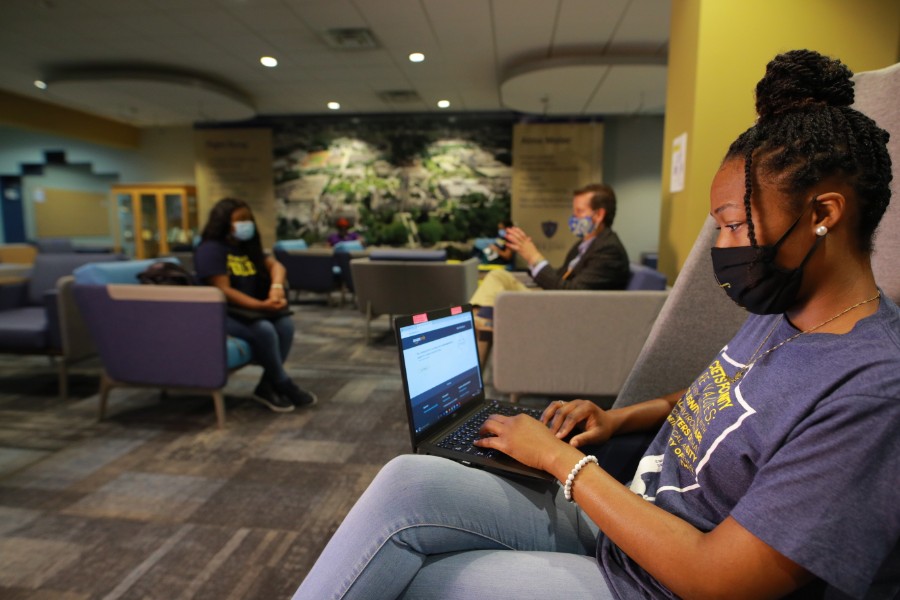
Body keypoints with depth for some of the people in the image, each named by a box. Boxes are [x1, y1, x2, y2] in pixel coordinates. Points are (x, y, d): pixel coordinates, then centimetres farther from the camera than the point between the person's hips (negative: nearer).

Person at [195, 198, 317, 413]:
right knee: (264, 329, -32)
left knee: (285, 323, -20)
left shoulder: (247, 246, 14)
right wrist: (261, 306, -31)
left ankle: (267, 386, -14)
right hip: (222, 313, -7)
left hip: (252, 309, 7)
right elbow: (224, 291, -20)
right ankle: (283, 385, -15)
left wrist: (277, 287, -22)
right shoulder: (210, 249, -11)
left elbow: (275, 265, 3)